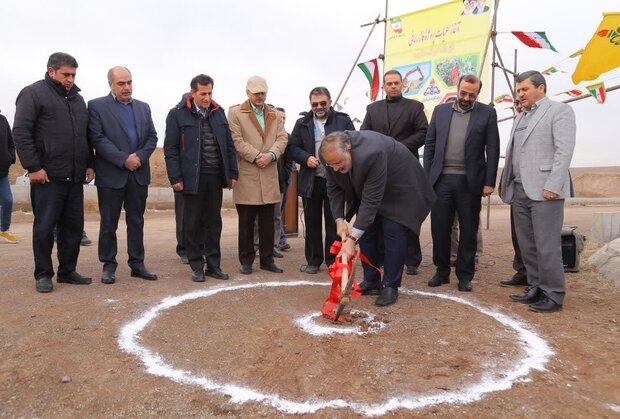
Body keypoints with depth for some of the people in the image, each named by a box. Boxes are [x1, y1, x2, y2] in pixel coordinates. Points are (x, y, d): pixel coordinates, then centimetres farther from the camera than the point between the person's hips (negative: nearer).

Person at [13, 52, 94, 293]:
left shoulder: (77, 98, 17)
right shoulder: (33, 93, -2)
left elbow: (86, 135, 21)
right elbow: (21, 133, -9)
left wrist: (89, 164, 12)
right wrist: (33, 167, -14)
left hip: (75, 177, 6)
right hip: (47, 176, -6)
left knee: (74, 226, 9)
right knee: (44, 227, 1)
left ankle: (67, 271, 20)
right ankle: (43, 274, 12)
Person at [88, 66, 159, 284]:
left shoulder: (143, 107, 14)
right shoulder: (97, 106, -1)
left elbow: (152, 137, 9)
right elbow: (97, 139, -10)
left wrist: (139, 157, -9)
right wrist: (124, 160, -16)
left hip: (139, 174, 4)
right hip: (111, 174, -4)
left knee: (136, 222, 9)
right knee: (108, 223, 4)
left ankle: (137, 264, 17)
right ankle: (109, 265, 15)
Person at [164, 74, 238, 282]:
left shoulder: (218, 112, 9)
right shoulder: (177, 114, -3)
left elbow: (229, 145, 11)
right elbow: (170, 148, -4)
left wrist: (232, 173, 6)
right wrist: (175, 178, -10)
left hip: (215, 177, 4)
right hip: (192, 177, -3)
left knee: (214, 222, 9)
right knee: (193, 224, 4)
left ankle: (214, 265, 19)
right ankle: (197, 267, 15)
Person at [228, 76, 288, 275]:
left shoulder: (275, 115, 17)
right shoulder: (235, 112, 3)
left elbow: (282, 138, 6)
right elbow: (236, 140, -7)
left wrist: (271, 154, -12)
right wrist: (256, 156, -14)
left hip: (269, 176, 4)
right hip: (246, 175, -4)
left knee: (268, 221, 8)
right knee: (246, 221, 3)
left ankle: (267, 259, 17)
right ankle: (246, 260, 13)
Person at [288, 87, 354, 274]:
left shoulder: (343, 120, 4)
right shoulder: (302, 123, 9)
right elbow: (293, 146, 8)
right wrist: (306, 158, -10)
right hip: (310, 180, 2)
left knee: (334, 222, 5)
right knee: (312, 222, 9)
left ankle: (333, 261, 16)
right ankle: (313, 261, 19)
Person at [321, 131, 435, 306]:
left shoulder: (371, 154, -42)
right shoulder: (335, 155, -22)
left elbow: (371, 200, -40)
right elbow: (334, 189, -10)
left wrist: (352, 238, -40)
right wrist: (339, 220, -23)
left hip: (398, 188, -6)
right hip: (365, 189, 7)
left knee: (393, 231, -13)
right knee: (365, 228, 1)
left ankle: (390, 286, -3)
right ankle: (371, 281, 11)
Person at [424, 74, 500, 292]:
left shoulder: (487, 113, 3)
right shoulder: (440, 110, 9)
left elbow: (493, 150, 0)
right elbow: (429, 145, 9)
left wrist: (489, 182, -6)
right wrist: (426, 176, 3)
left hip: (470, 182, -2)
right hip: (441, 179, 2)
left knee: (468, 231, 6)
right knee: (439, 229, 6)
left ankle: (465, 275, 18)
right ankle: (442, 271, 21)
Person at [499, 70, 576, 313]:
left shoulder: (559, 111, 0)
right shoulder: (520, 117, 22)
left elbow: (564, 150, -10)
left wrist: (552, 186, -18)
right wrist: (508, 186, 10)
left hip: (544, 190, -7)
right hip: (519, 190, 7)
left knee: (547, 246, -5)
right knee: (527, 245, 10)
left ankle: (553, 296, 6)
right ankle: (536, 289, 20)